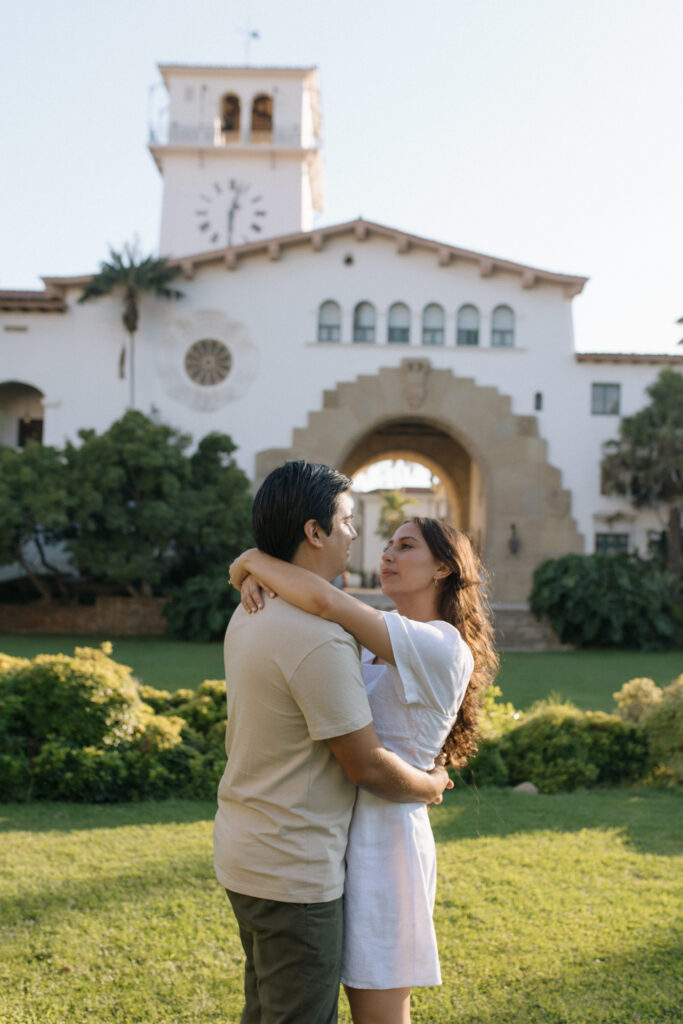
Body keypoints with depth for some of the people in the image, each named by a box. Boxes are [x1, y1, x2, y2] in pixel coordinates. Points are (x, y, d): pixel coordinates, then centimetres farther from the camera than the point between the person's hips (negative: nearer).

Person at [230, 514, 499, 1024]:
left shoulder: (441, 648, -18)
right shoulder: (382, 642, 11)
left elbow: (324, 600, -28)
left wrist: (250, 560, -13)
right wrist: (255, 580, -10)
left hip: (385, 836, -8)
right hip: (347, 831, 8)